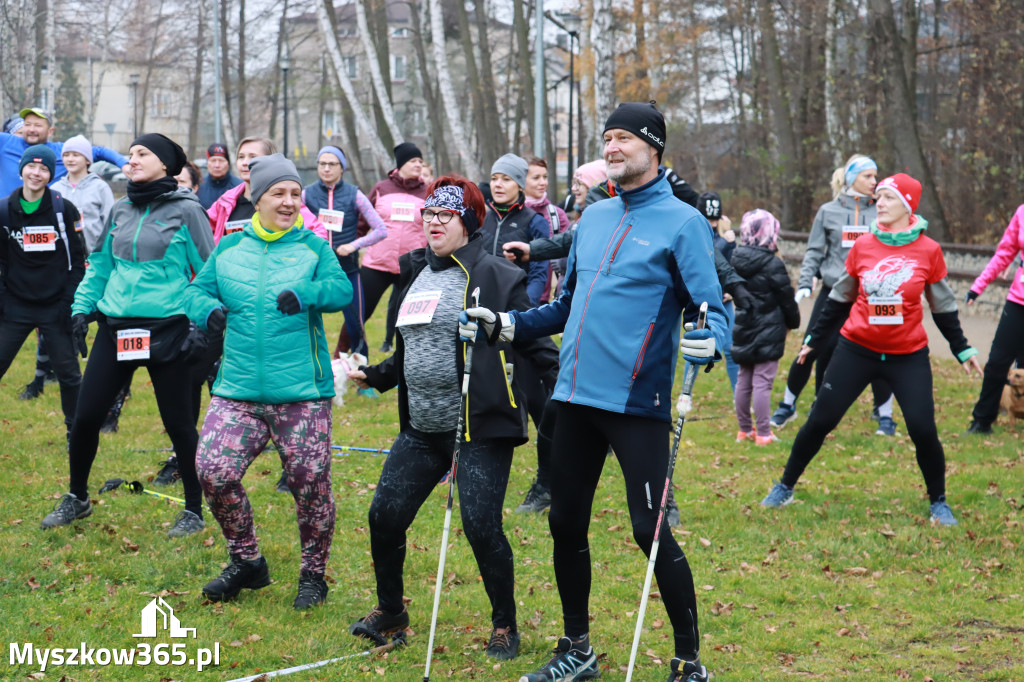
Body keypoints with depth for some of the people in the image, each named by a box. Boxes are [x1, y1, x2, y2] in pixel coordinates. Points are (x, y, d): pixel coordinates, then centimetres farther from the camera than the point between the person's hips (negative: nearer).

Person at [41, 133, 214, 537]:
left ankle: (194, 511, 18)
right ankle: (77, 499, 26)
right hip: (115, 327, 5)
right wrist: (82, 307, 8)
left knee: (178, 422, 4)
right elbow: (101, 264, 18)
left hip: (167, 331, -5)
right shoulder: (120, 211, 10)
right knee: (86, 416, 5)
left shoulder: (186, 210, -5)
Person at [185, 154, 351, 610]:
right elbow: (196, 290, 13)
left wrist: (304, 292, -28)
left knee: (310, 482, 1)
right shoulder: (229, 248, 11)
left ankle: (313, 575, 23)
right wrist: (208, 309, -9)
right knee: (213, 473, -8)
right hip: (237, 391, 2)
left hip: (302, 393, -2)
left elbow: (342, 290, -10)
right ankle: (247, 563, 15)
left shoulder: (313, 247, 4)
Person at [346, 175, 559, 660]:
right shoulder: (414, 275, 15)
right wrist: (375, 375, 26)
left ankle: (505, 626, 10)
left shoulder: (495, 277, -6)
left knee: (481, 526, -11)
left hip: (479, 430, -7)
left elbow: (532, 343, -8)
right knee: (385, 516, 5)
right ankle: (390, 611, 27)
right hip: (421, 430, 7)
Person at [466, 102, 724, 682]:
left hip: (637, 402, -7)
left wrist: (707, 342, -31)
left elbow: (711, 308, -10)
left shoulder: (681, 222, -5)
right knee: (566, 524, 12)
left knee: (651, 531, -7)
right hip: (577, 395, 7)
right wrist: (505, 324, 15)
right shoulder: (594, 218, 15)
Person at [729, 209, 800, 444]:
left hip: (742, 329, 7)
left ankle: (744, 430, 22)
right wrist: (792, 322, 9)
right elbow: (786, 299, -7)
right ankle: (763, 433, -1)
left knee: (743, 381, 13)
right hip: (768, 333, -7)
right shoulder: (773, 264, -16)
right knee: (762, 382, -4)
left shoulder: (736, 260, 3)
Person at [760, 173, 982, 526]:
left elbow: (943, 306, 6)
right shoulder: (863, 245, -2)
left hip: (909, 355, -1)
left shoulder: (928, 250, -5)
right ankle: (785, 487, 21)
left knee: (923, 430, -8)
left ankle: (938, 502, 15)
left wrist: (962, 349, 10)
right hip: (857, 350, 1)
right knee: (819, 421, 2)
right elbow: (840, 298, 10)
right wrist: (814, 337, 15)